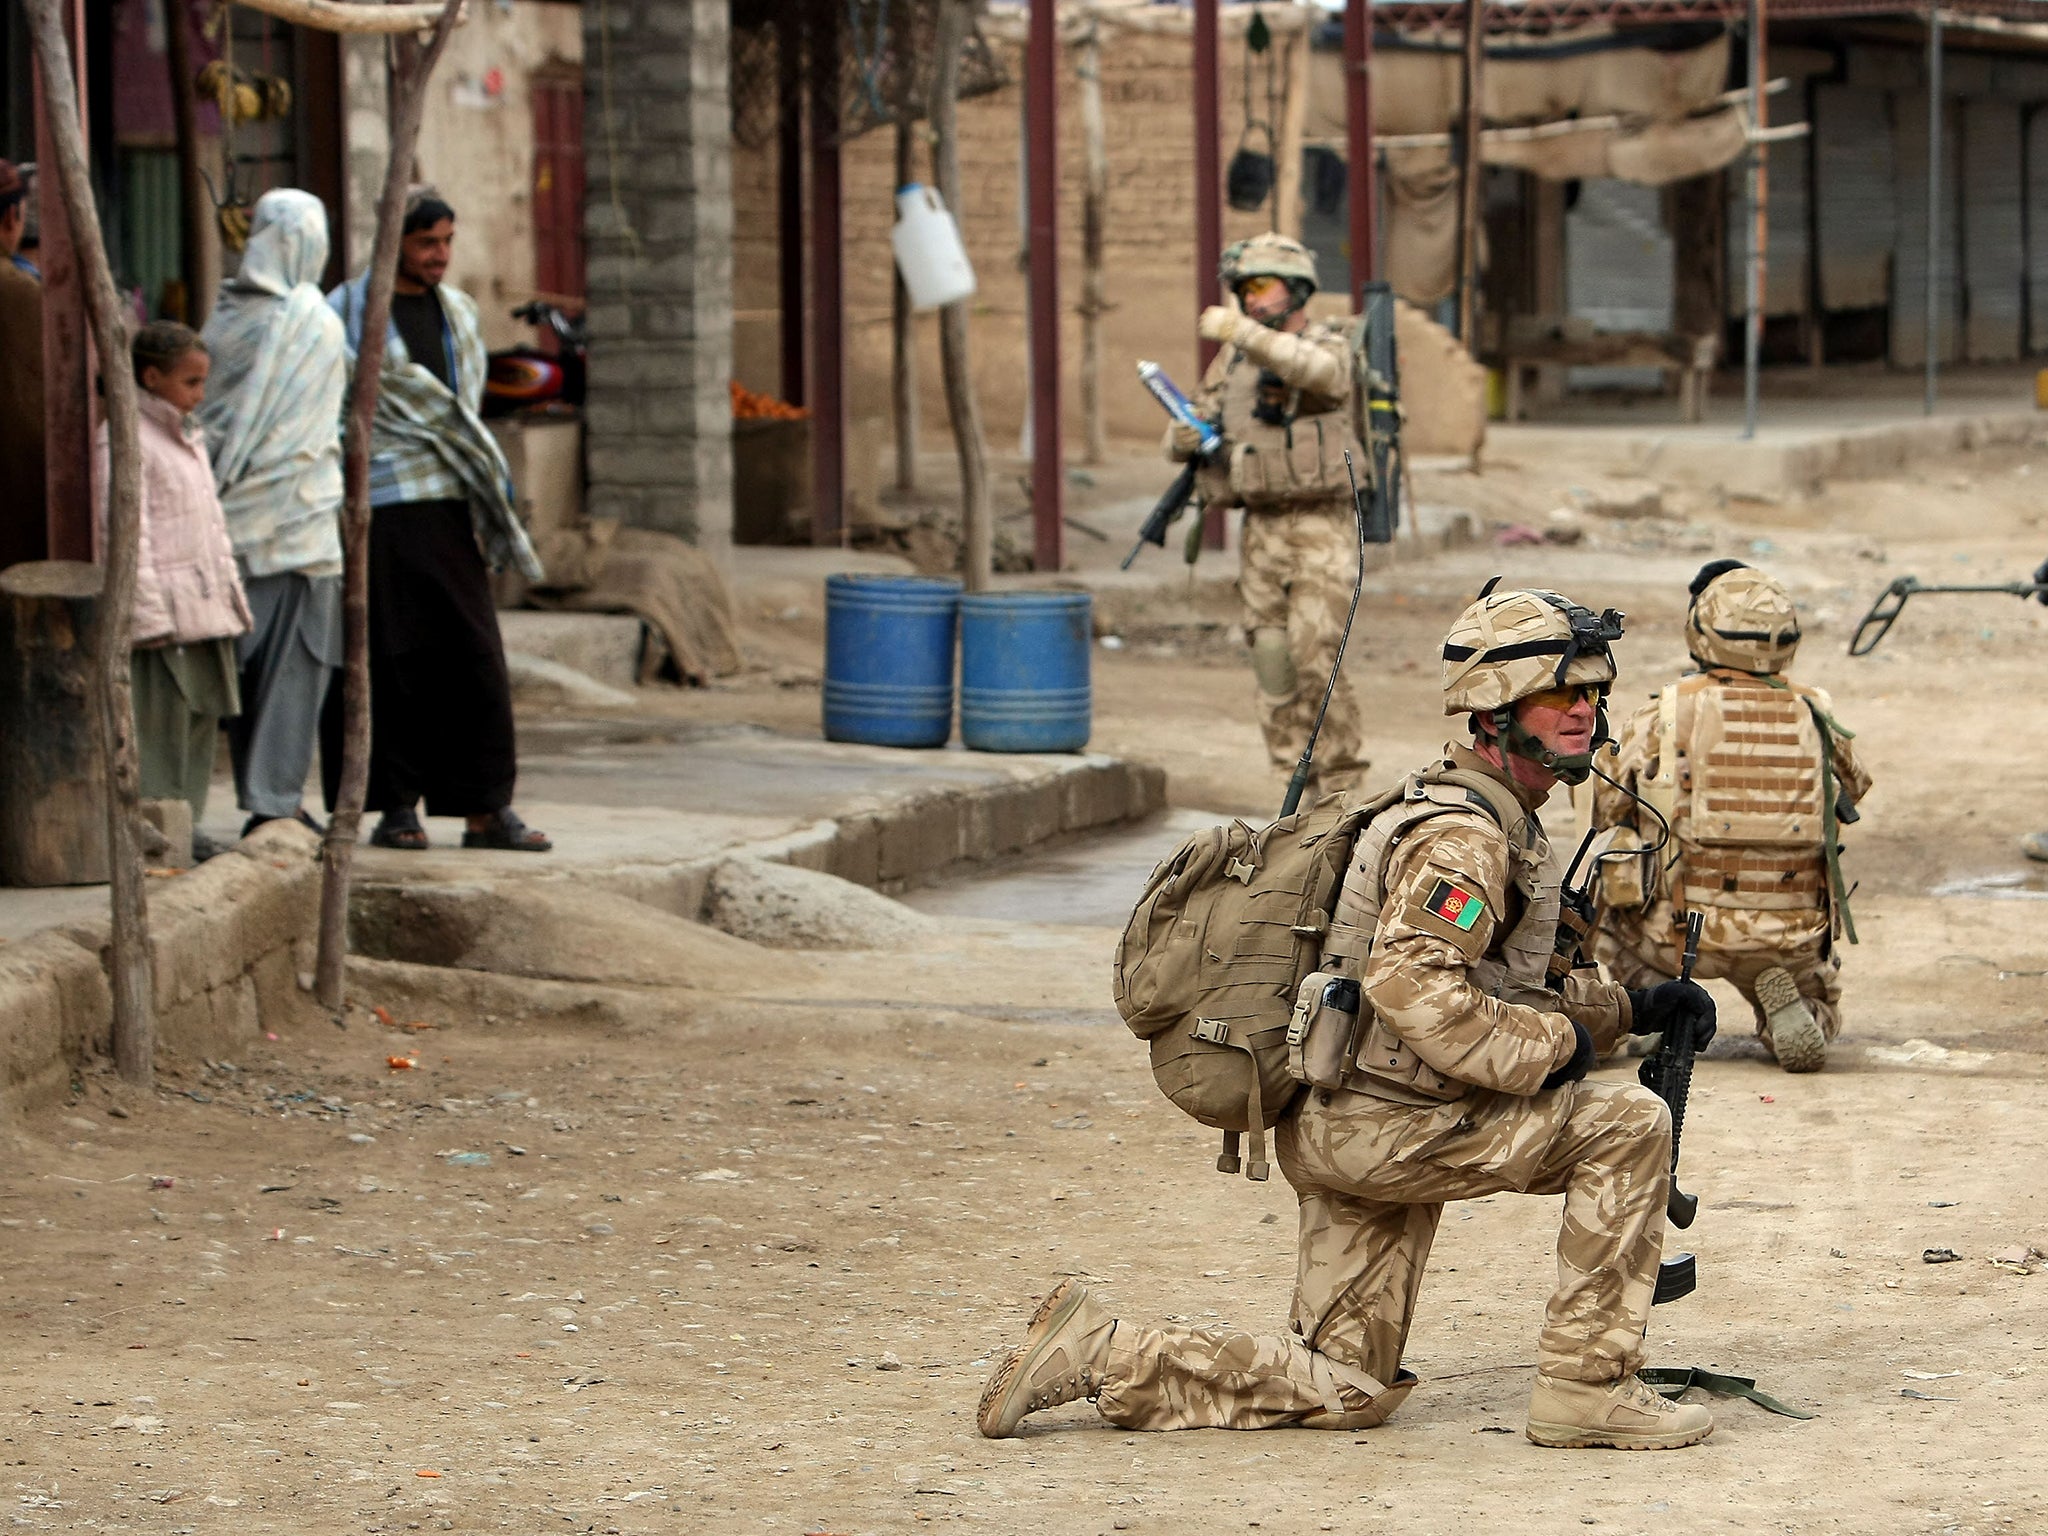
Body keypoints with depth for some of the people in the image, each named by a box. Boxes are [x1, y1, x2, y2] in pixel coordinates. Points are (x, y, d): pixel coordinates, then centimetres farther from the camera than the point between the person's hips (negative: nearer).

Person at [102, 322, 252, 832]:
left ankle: (186, 824, 14)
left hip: (207, 606, 9)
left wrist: (231, 590, 19)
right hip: (163, 610, -9)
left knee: (204, 714, 8)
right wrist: (148, 613, -19)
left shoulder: (190, 436, 20)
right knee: (162, 722, -8)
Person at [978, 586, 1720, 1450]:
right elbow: (1415, 987, -30)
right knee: (1627, 1124, -14)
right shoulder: (1461, 836, -17)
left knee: (1345, 1393, 14)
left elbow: (1506, 990, 24)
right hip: (1379, 1126, -10)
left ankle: (1099, 1354, 11)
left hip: (1350, 1124, 10)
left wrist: (1632, 1007, 11)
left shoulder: (1504, 826, 16)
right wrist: (1552, 1048, -21)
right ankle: (1585, 1388, -9)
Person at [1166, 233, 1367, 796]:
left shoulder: (1330, 347, -5)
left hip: (1324, 531, -5)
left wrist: (1242, 331, -42)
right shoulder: (1233, 363, 11)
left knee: (1316, 659, -13)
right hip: (1262, 531, 5)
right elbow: (1182, 442, 14)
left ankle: (1338, 783, -3)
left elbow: (1315, 371, -31)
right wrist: (1185, 436, -12)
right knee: (1273, 665, 2)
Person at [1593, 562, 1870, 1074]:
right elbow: (1853, 787, 18)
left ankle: (1651, 992, 6)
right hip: (1793, 944, 1)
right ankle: (1786, 1006, -4)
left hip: (1681, 933, -1)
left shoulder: (1665, 714, -7)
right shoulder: (1815, 717, -1)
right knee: (1816, 1015, 31)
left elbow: (1607, 806, 5)